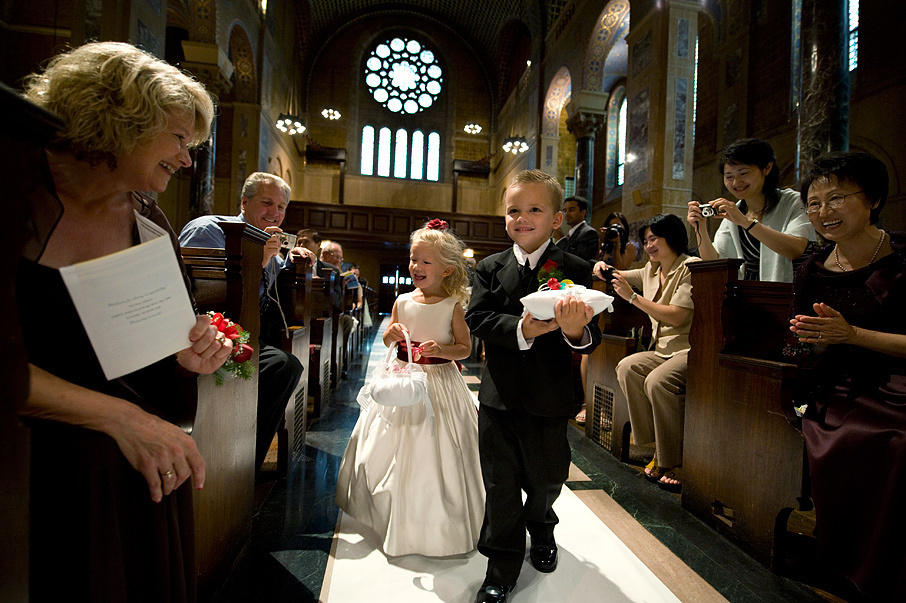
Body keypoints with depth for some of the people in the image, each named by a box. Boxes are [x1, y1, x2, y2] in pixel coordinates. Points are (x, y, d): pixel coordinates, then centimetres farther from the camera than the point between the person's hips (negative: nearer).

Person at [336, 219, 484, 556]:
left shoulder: (452, 306, -9)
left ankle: (436, 521, 31)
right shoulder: (403, 302, 1)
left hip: (439, 381, -3)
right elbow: (387, 342, 10)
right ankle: (395, 516, 40)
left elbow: (465, 348, -6)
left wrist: (441, 349, -25)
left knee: (434, 451, 5)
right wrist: (390, 334, -12)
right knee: (394, 448, 14)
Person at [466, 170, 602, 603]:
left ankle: (541, 527, 55)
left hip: (551, 398, 0)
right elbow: (477, 317, -12)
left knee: (547, 478, 20)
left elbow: (591, 337, -11)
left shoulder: (575, 270, -5)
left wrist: (577, 332, -35)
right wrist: (521, 330, -28)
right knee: (500, 486, 11)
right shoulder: (490, 268, 1)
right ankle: (502, 568, 34)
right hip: (499, 396, 1)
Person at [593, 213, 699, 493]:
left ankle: (673, 462, -14)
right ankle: (658, 448, -13)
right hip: (663, 349, 7)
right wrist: (604, 269, 4)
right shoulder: (650, 271, 16)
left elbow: (678, 316, -17)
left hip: (691, 348, -7)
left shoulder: (690, 267, -7)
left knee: (657, 381, -33)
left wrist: (632, 297, -18)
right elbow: (617, 277, 28)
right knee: (627, 368, -22)